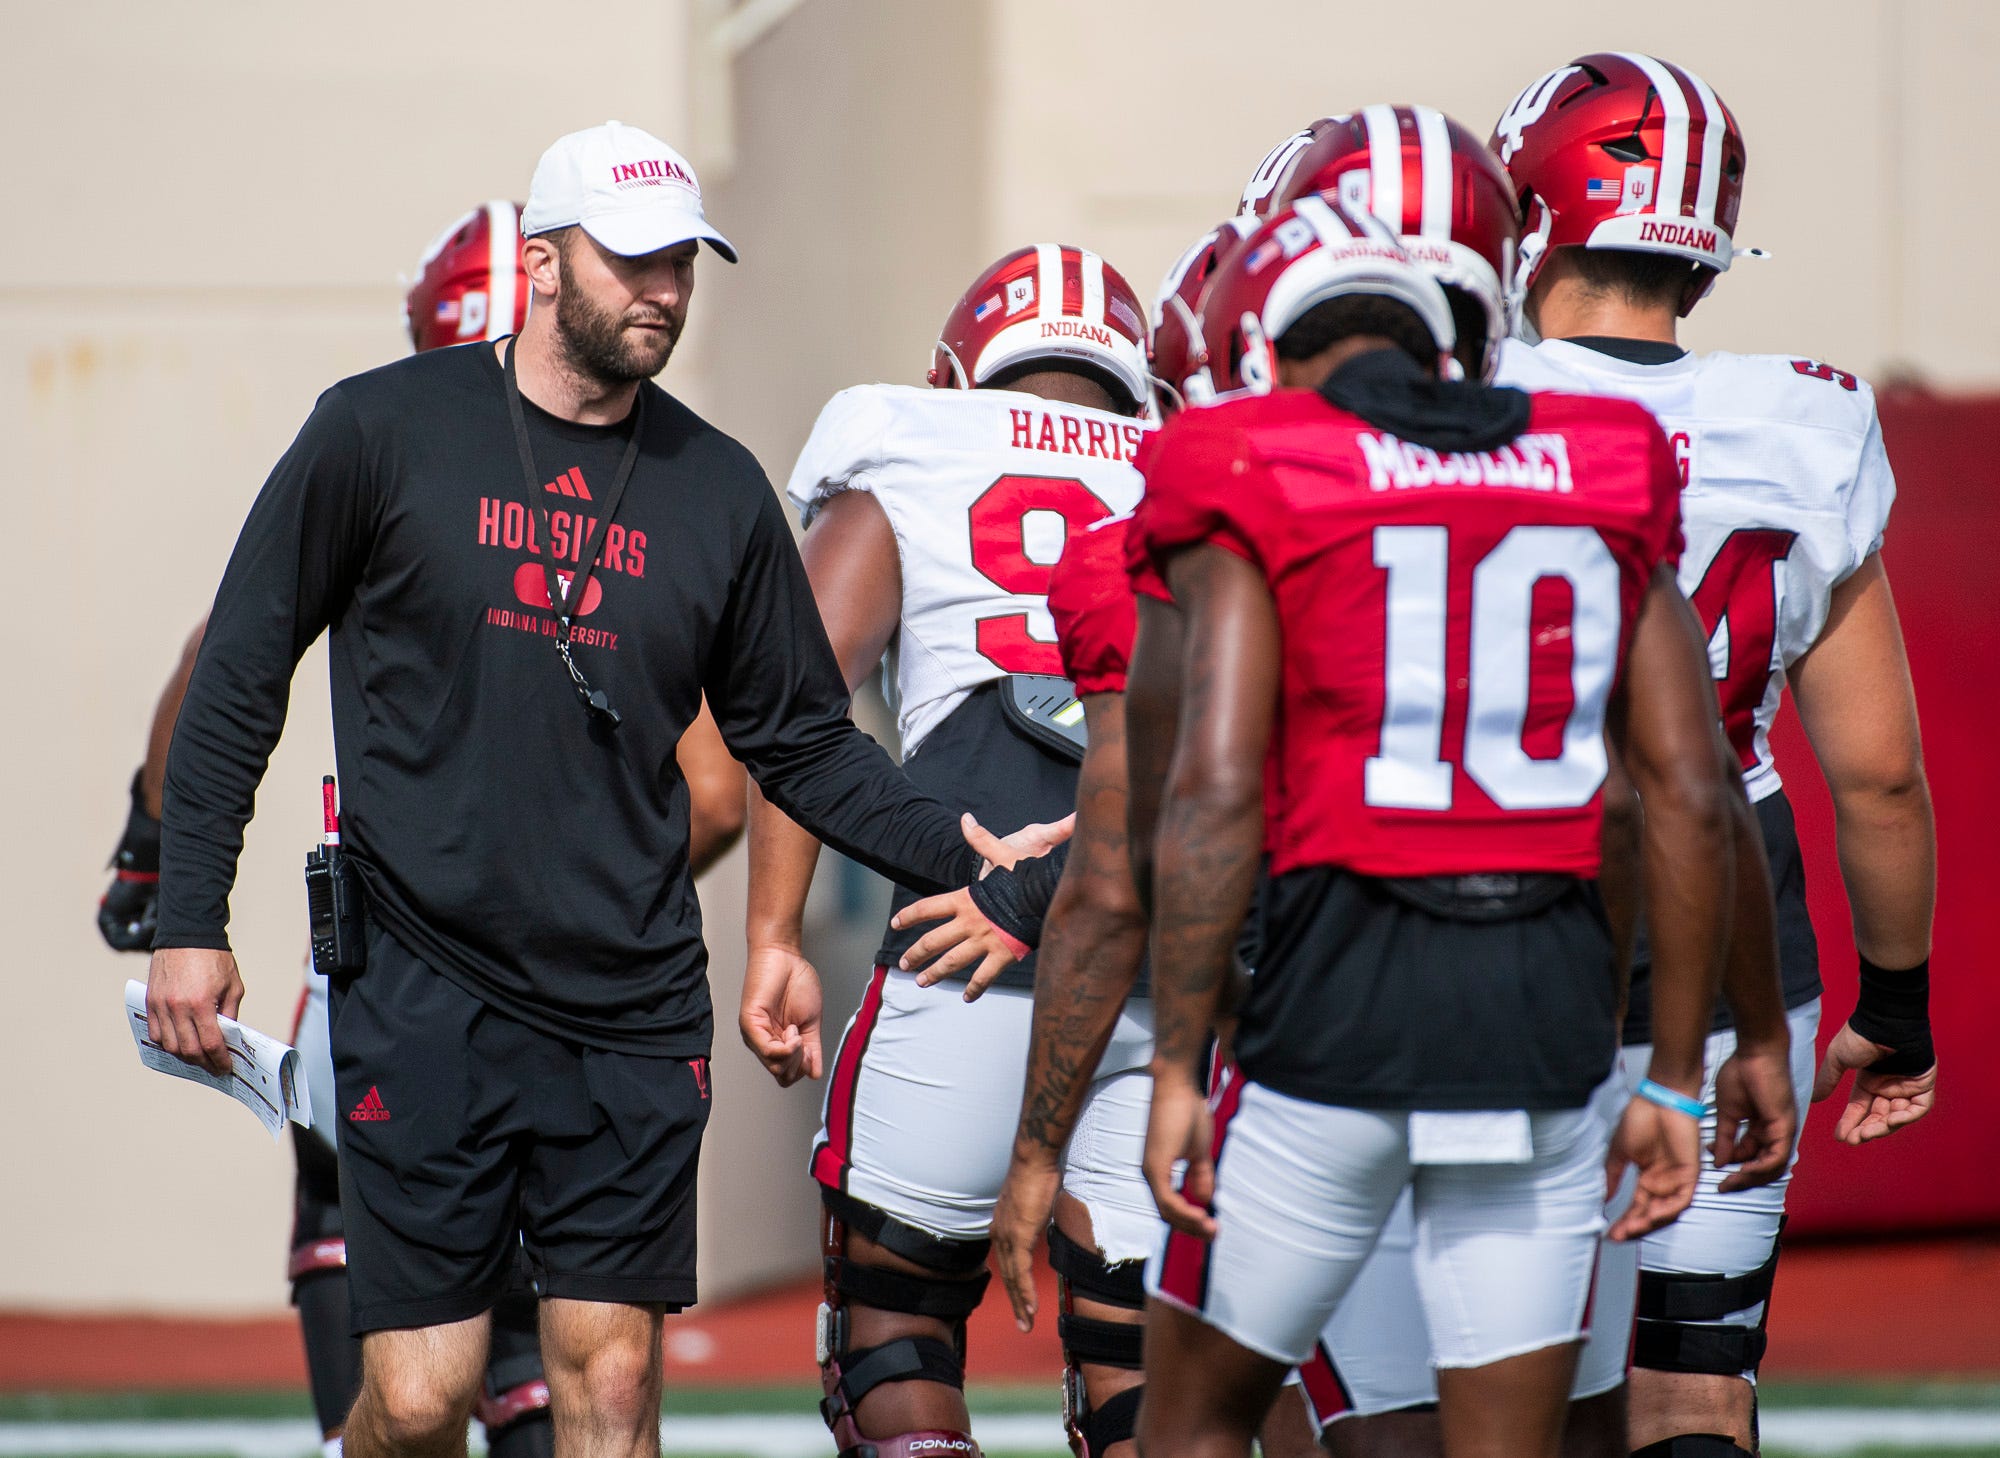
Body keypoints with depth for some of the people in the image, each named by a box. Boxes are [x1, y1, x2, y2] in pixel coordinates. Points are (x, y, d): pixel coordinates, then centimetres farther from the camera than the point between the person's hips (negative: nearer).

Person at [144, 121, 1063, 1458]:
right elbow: (240, 676, 4)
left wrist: (962, 855, 3)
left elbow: (801, 740, 16)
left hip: (632, 1004, 3)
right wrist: (191, 920, 0)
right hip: (427, 991, -3)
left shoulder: (717, 490, 8)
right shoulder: (385, 432, -1)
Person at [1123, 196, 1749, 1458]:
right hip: (1550, 1011, 3)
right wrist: (1677, 1080, 13)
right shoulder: (1605, 481, 10)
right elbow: (1692, 797, 7)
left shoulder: (1248, 489, -2)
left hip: (1344, 990, -3)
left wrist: (1177, 1071, -7)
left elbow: (1208, 795, -11)